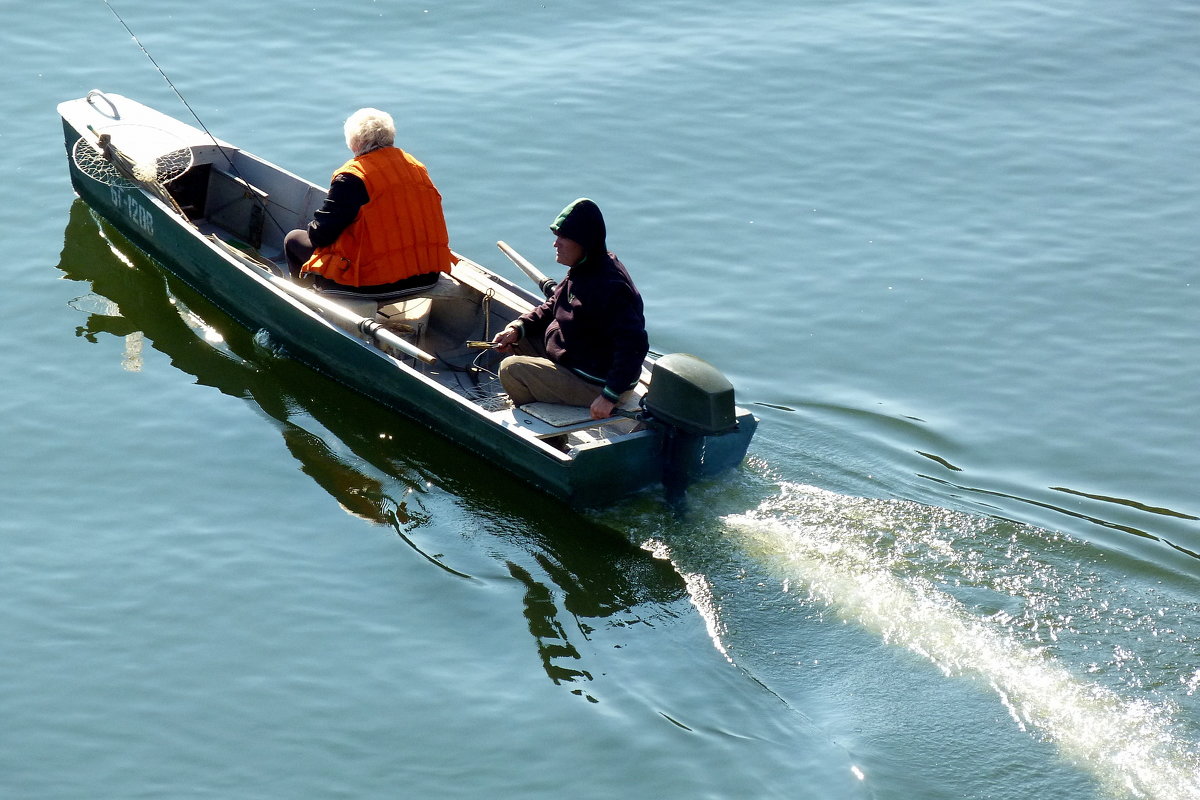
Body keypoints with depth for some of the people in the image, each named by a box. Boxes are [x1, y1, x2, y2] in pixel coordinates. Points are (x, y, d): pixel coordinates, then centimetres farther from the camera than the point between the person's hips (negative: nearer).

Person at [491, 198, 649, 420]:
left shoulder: (610, 288, -30)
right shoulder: (582, 271, 3)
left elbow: (634, 345, -34)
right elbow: (551, 308, 16)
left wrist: (610, 397, -34)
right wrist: (517, 329, -1)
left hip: (594, 385, -10)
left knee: (511, 369, -10)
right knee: (518, 341, 17)